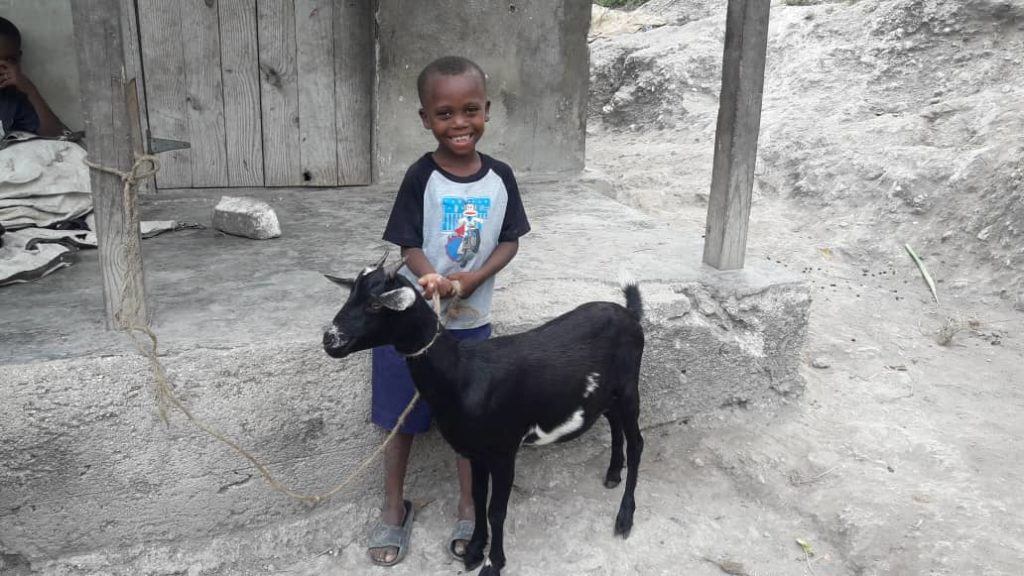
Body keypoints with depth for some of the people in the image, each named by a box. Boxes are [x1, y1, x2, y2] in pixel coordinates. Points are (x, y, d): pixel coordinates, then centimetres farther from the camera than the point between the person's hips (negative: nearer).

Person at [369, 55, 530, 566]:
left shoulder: (500, 176, -5)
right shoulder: (422, 175, -13)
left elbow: (510, 241, 0)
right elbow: (409, 245, -11)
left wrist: (471, 280, -17)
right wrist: (434, 281, -32)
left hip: (471, 321, 2)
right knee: (401, 416, 12)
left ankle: (468, 511, 33)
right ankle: (394, 508, 33)